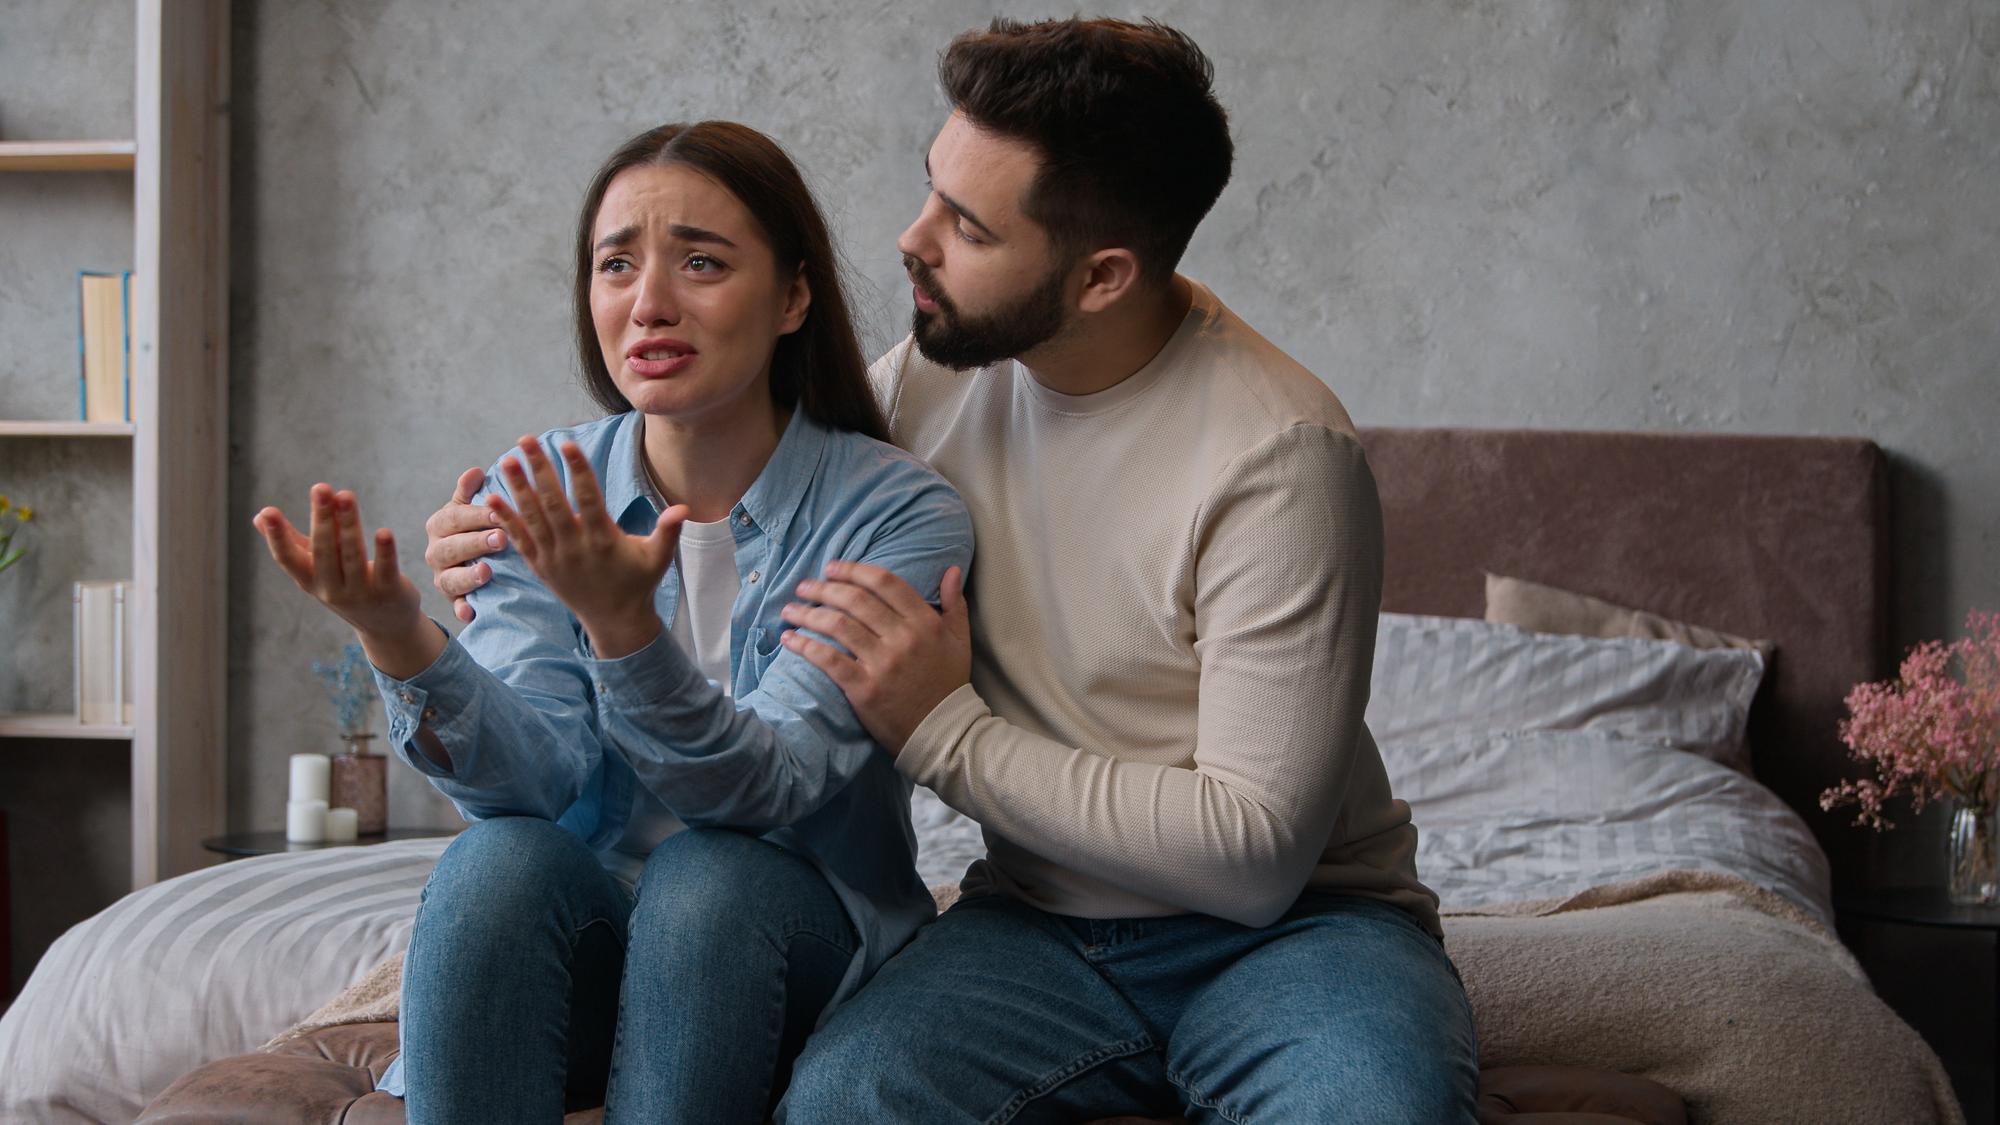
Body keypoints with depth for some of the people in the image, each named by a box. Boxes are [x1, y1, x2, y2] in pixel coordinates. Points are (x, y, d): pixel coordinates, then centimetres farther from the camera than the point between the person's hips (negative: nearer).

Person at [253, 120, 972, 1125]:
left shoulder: (898, 512, -12)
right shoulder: (535, 495, -1)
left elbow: (768, 788, -23)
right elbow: (538, 775, -14)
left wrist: (622, 625, -40)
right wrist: (398, 641, -33)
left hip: (797, 940, -2)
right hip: (576, 940, 2)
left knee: (706, 873, -32)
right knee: (499, 861, -29)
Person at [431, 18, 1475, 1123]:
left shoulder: (1278, 452, -19)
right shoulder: (929, 379, 0)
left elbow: (1255, 853, -21)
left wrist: (946, 732, -20)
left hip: (1289, 921, -4)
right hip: (1041, 921, 4)